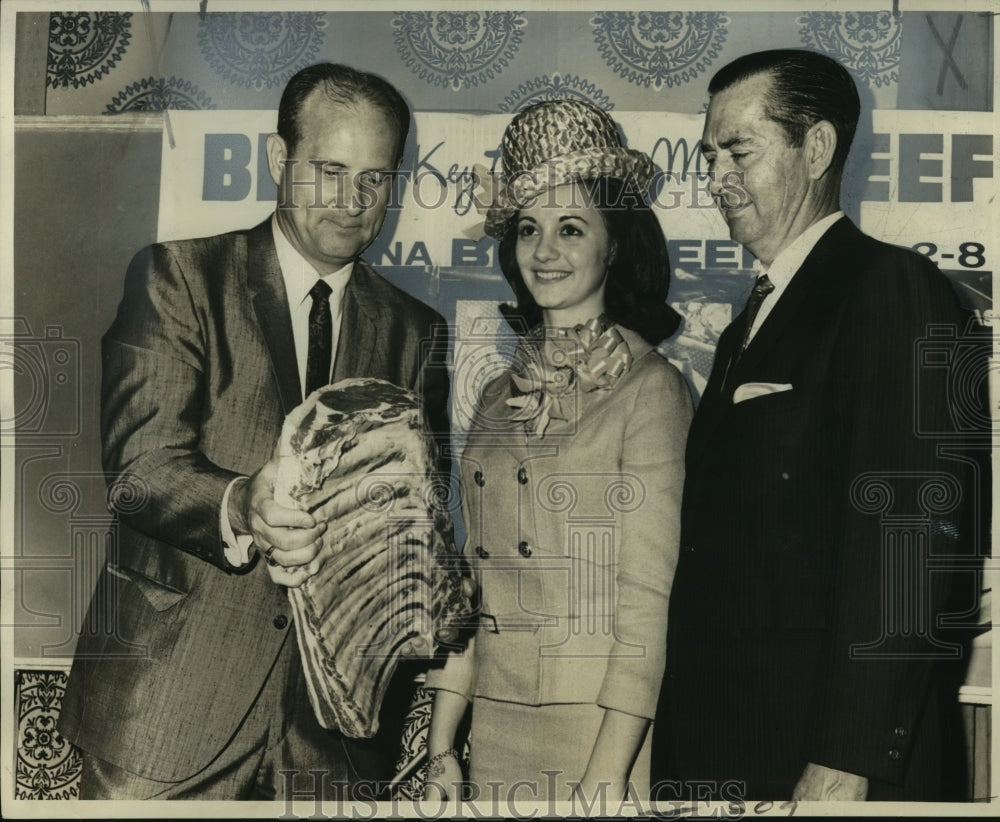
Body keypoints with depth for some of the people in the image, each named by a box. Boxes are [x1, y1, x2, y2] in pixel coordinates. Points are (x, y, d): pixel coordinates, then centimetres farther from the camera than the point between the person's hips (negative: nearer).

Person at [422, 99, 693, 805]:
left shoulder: (651, 387, -9)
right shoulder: (501, 396, 7)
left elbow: (650, 593, -12)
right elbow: (476, 579, 8)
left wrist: (606, 777, -16)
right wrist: (441, 745, 5)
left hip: (601, 728, -5)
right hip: (495, 727, 5)